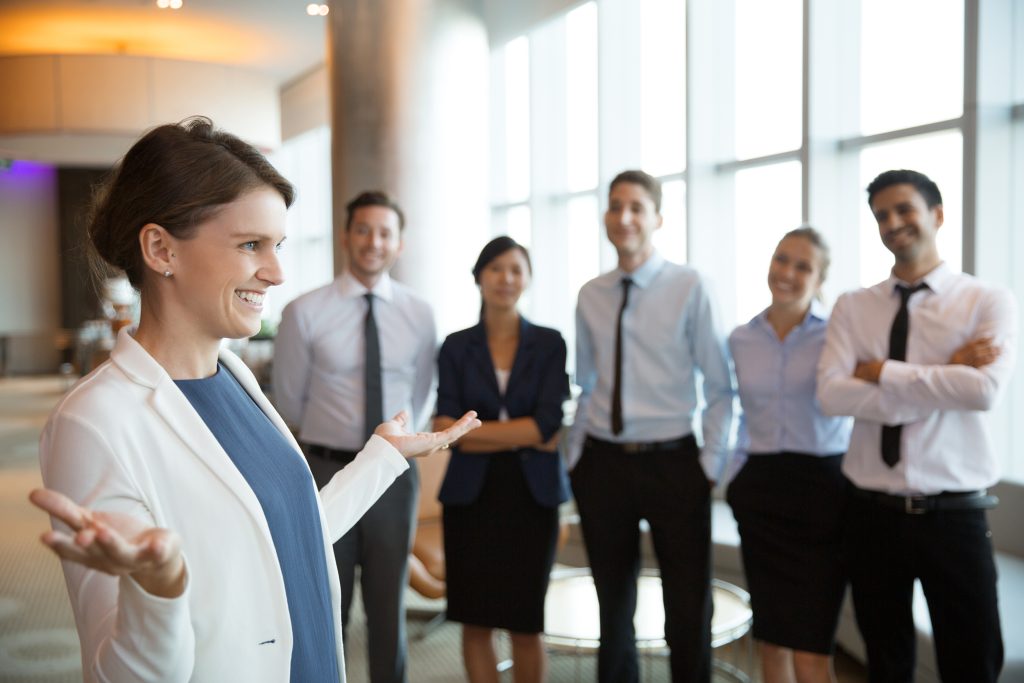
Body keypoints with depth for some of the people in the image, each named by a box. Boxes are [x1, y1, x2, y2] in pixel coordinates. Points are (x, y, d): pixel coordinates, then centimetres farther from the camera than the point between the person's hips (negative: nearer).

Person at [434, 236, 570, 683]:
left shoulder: (549, 344, 1)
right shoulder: (456, 347, 4)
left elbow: (548, 424, -9)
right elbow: (446, 428, -5)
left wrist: (471, 430, -10)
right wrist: (525, 435, -12)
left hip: (532, 493, -1)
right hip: (471, 492, 1)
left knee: (525, 622, 5)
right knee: (475, 620, 6)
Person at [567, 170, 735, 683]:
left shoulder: (688, 287, -7)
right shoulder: (591, 296, 5)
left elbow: (720, 386, -6)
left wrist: (711, 463, -9)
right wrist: (576, 454, 7)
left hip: (673, 464, -3)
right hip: (603, 463, 4)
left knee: (688, 614, 7)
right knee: (614, 610, 17)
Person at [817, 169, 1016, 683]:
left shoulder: (989, 302, -3)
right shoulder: (852, 307, 4)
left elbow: (984, 390, -20)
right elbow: (830, 394, -12)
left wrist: (883, 372, -13)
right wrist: (942, 380, -16)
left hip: (954, 517, -2)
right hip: (872, 514, 3)